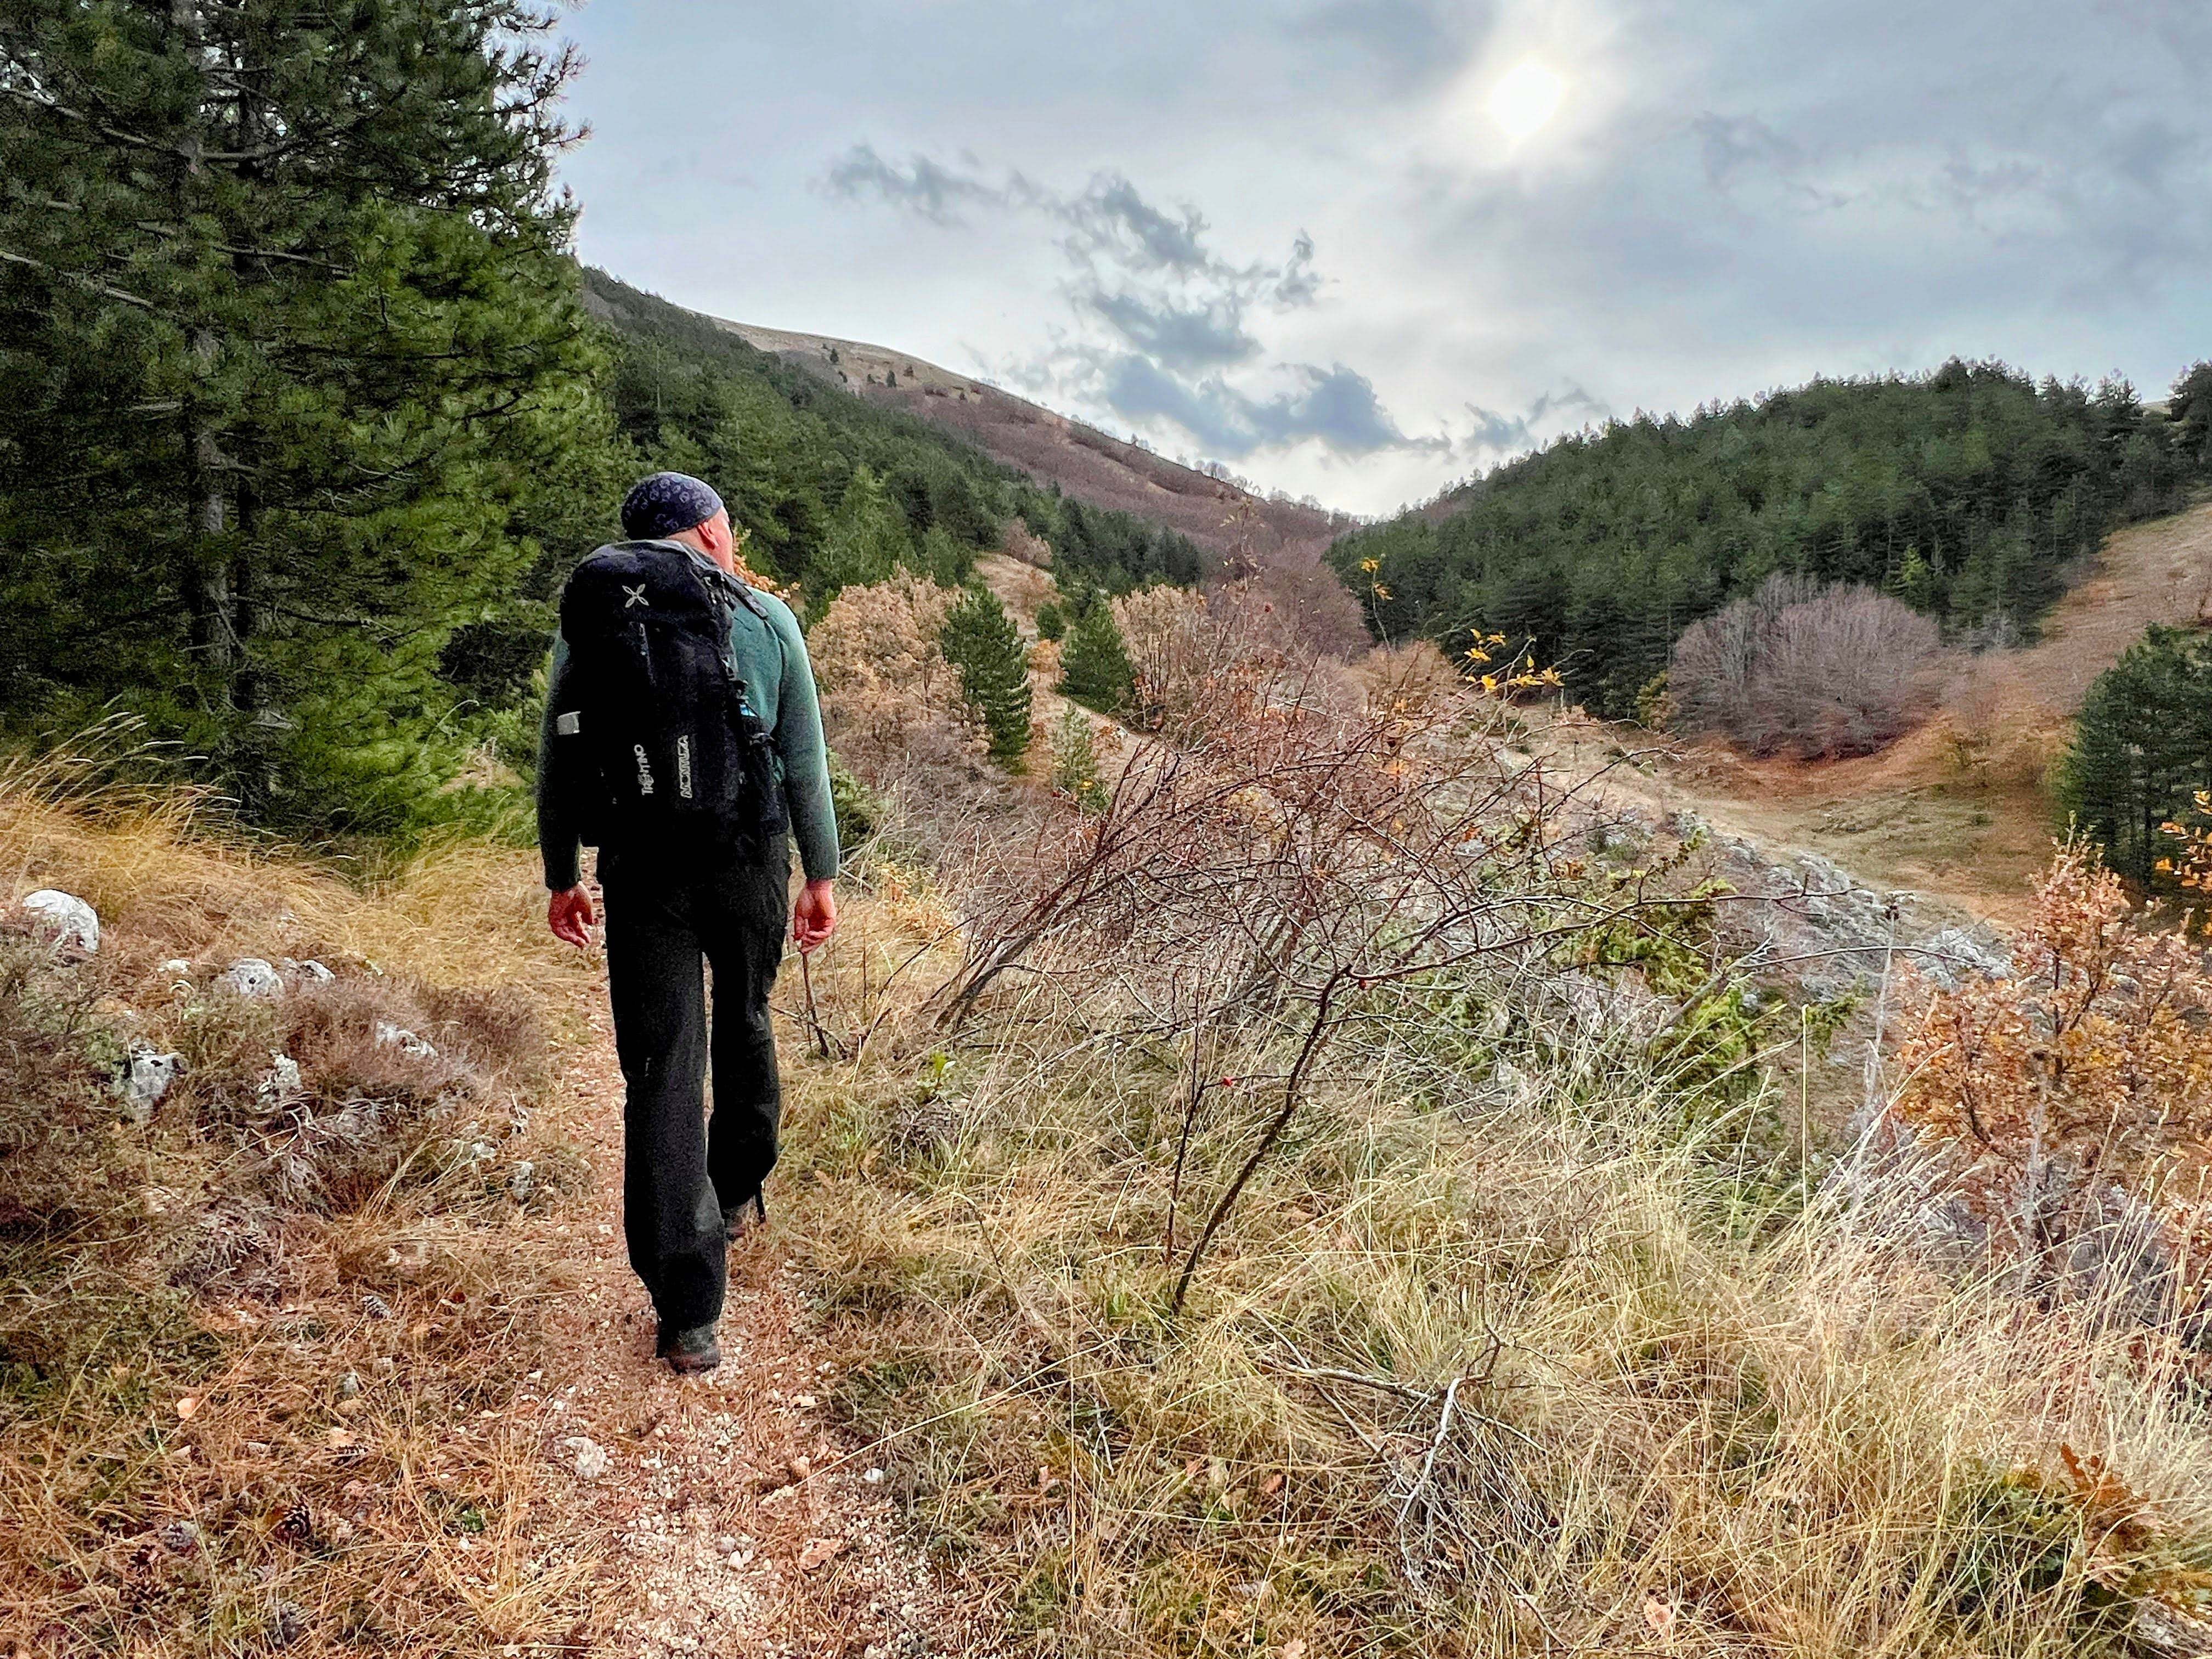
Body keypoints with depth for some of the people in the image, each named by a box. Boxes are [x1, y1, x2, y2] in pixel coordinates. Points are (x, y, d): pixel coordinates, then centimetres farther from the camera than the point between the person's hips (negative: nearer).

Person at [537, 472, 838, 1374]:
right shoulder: (767, 617, 2)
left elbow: (559, 760, 4)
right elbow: (805, 760, 3)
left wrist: (560, 877, 13)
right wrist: (821, 875, 9)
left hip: (641, 867, 0)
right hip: (750, 859, 1)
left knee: (662, 1071, 0)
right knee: (744, 1028, 24)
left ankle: (689, 1313, -1)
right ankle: (739, 1194, 44)